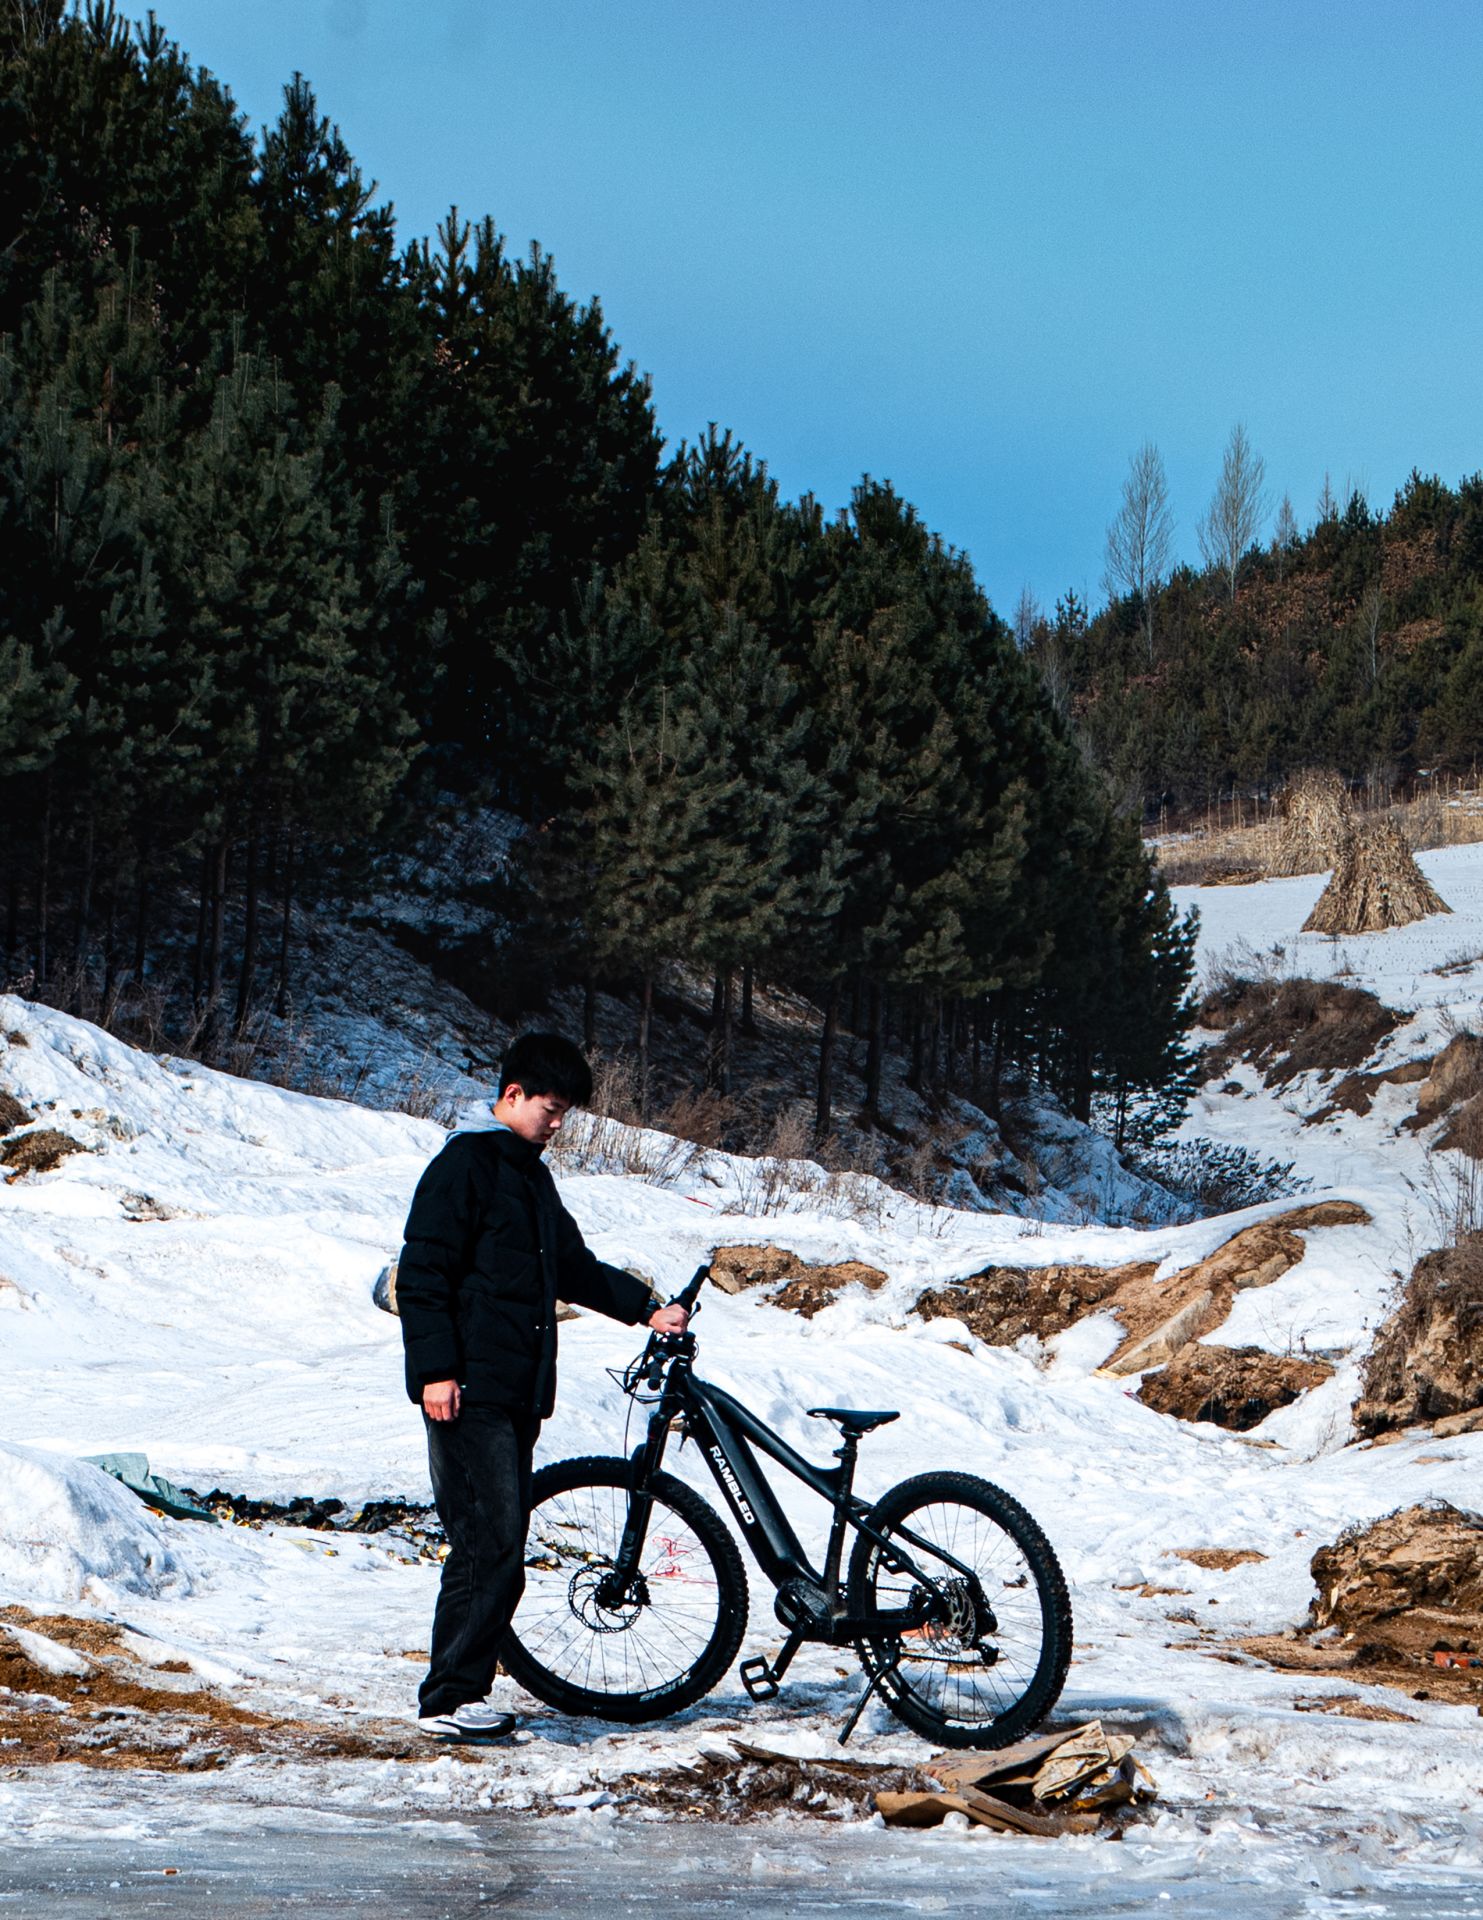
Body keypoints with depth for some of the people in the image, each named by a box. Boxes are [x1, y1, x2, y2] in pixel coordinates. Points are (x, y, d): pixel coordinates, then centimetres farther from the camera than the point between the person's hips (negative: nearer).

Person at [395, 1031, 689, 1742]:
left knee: (497, 1549, 7)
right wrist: (436, 1368, -18)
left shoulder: (531, 1175, 21)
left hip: (517, 1393, 9)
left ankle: (461, 1693, 12)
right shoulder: (466, 1163, -7)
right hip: (468, 1395, -9)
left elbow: (573, 1267, 30)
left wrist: (647, 1308, 21)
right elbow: (422, 1273, -12)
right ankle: (448, 1700, -8)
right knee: (491, 1548, -13)